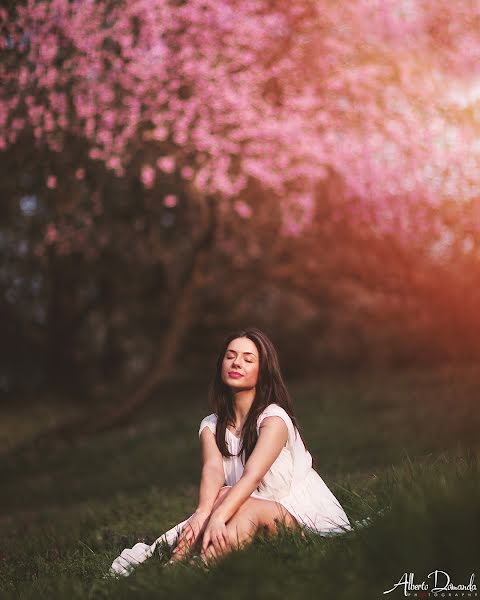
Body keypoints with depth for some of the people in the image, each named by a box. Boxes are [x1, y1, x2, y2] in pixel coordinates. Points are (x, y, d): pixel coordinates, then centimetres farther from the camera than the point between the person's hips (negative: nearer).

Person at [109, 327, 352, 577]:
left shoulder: (274, 417, -13)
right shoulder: (211, 426, 5)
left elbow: (252, 476, -29)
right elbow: (212, 470, -17)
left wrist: (217, 517, -46)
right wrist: (203, 513, -39)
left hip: (304, 514, -4)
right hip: (250, 514, 5)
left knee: (245, 510, -34)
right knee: (225, 496, -27)